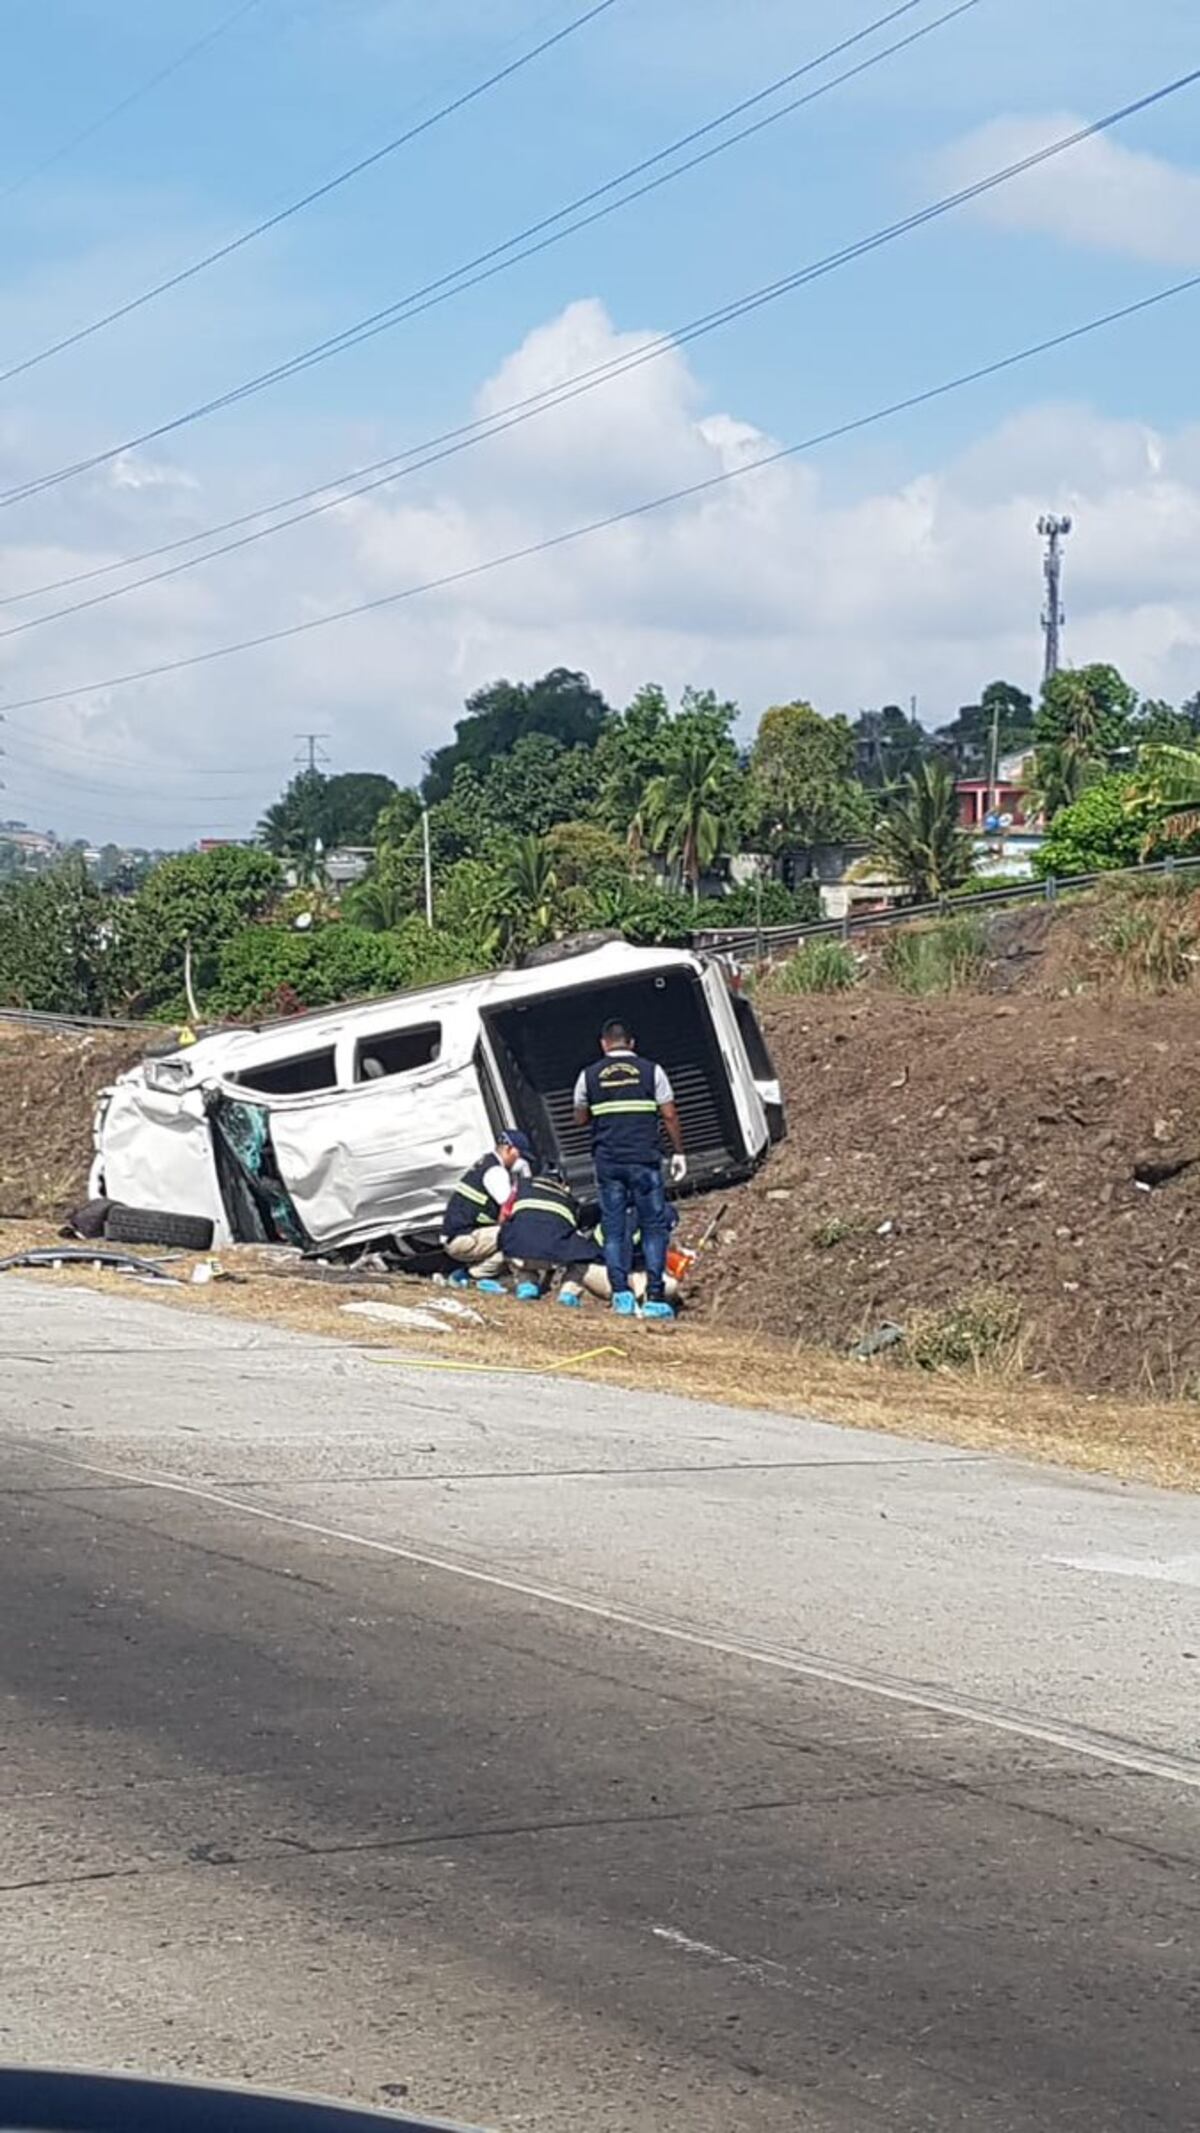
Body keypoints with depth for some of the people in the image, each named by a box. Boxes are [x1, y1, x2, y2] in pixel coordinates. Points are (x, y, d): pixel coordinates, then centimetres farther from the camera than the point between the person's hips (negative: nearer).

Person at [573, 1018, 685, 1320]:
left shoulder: (589, 1076, 5)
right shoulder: (651, 1071, 2)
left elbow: (580, 1119, 14)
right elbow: (669, 1115, 0)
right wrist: (678, 1152, 8)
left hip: (607, 1161, 2)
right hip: (644, 1159, -2)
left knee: (614, 1229, 8)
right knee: (654, 1227, 4)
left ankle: (621, 1295, 3)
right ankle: (654, 1298, -2)